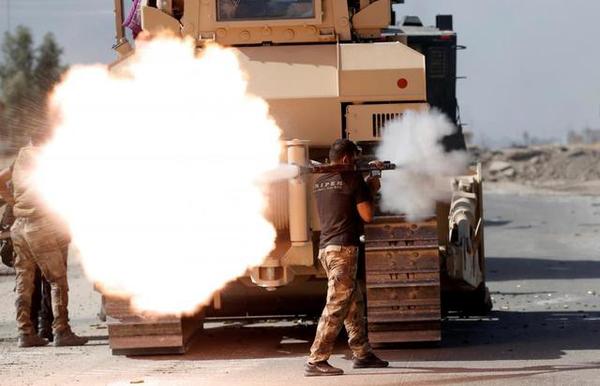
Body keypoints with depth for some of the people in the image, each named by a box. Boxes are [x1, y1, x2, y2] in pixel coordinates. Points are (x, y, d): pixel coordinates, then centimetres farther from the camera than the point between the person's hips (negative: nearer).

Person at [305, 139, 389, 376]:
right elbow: (367, 215, -8)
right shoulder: (353, 179, -8)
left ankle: (362, 354, 23)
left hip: (326, 248, 9)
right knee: (337, 306, -10)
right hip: (344, 249, -9)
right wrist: (371, 190, 8)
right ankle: (316, 361, -14)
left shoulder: (320, 183, 13)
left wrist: (366, 188, 20)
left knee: (355, 303, 18)